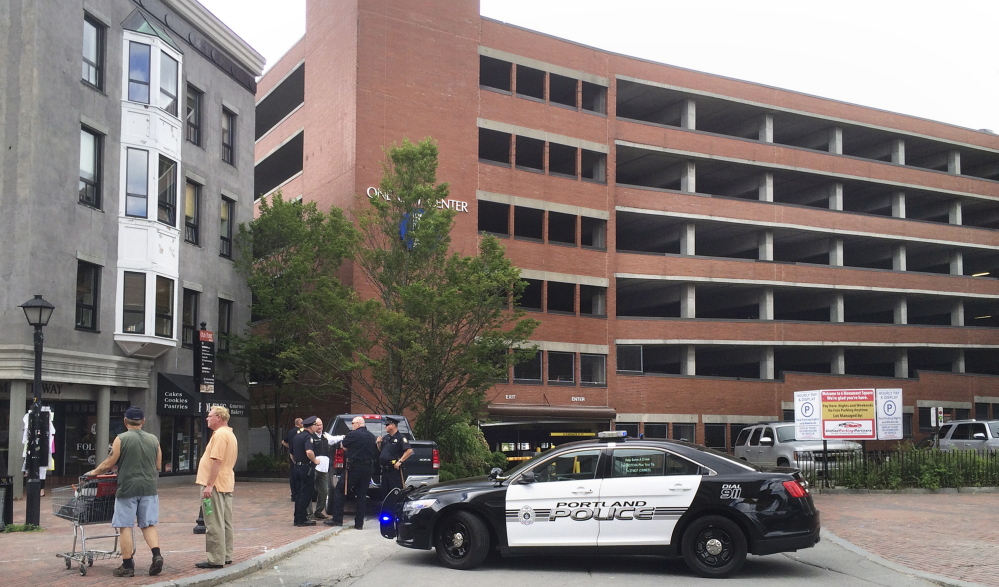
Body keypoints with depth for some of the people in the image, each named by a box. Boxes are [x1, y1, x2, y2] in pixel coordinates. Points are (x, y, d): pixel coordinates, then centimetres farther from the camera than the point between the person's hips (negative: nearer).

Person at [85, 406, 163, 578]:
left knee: (125, 527, 4)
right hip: (149, 488, 4)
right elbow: (158, 466, 13)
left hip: (127, 488, -4)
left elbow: (109, 464, -4)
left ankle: (127, 566, 5)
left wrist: (93, 472, 13)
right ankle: (157, 555, -8)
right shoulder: (153, 439, 8)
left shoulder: (121, 439, -5)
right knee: (148, 525, 11)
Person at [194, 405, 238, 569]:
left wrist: (209, 485, -24)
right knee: (225, 523, 13)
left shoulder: (220, 434, -16)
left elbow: (216, 461, -24)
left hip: (215, 485, -11)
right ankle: (226, 555, 19)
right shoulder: (230, 434, 18)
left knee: (214, 524, -6)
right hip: (227, 484, 11)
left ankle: (216, 559, -5)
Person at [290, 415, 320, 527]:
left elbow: (292, 454, 21)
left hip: (297, 467, 9)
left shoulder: (296, 436, 12)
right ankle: (302, 519, -1)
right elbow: (309, 452, -32)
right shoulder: (308, 437, -15)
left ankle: (297, 518, 18)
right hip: (306, 468, -8)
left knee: (299, 493, 14)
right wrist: (315, 460, -16)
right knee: (305, 494, -3)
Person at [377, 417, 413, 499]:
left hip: (395, 469, -8)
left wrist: (400, 461, -21)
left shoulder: (401, 437, -9)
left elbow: (409, 451, -19)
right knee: (385, 491, 13)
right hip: (385, 469, 8)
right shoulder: (385, 438, 16)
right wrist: (379, 443, 7)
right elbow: (380, 450, 27)